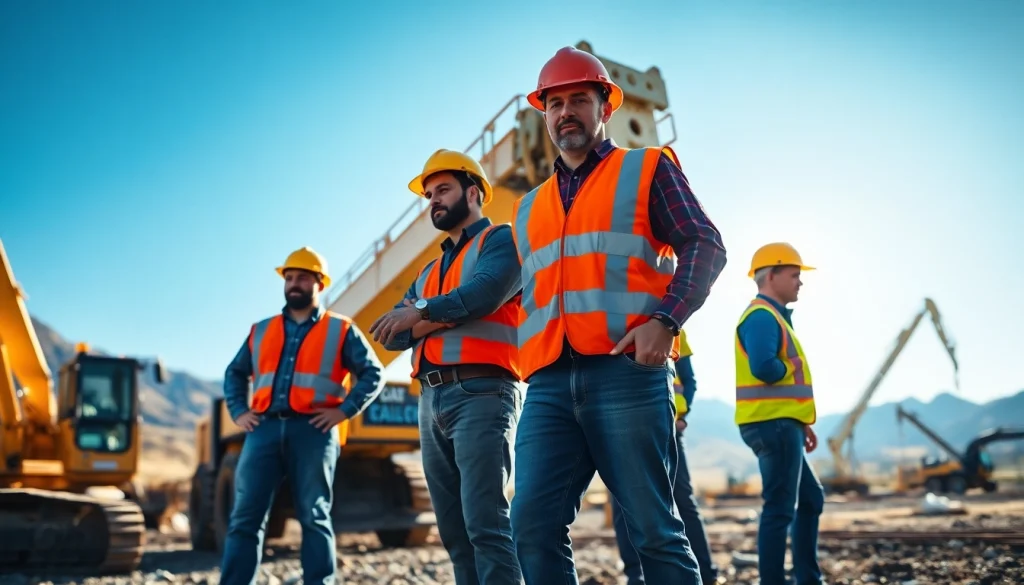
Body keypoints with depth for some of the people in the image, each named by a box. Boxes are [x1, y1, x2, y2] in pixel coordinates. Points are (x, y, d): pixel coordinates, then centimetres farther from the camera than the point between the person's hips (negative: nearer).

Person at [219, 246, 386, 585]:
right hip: (264, 429, 3)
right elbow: (234, 373, 26)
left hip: (314, 431, -3)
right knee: (245, 518, -2)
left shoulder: (341, 330, 10)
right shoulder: (261, 330, 21)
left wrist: (344, 410, -7)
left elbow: (373, 373, 5)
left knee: (314, 518, 0)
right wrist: (238, 411, 10)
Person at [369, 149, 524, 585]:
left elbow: (486, 292, -16)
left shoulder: (501, 240, 6)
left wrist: (422, 312, -9)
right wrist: (446, 316, -4)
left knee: (485, 524, -15)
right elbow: (390, 333, 15)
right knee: (454, 532, 7)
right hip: (432, 400, 8)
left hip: (481, 394, -8)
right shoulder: (430, 271, 27)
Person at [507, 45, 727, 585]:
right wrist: (530, 368, 13)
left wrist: (665, 319, -14)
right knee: (533, 525, -6)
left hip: (627, 373, -4)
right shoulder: (529, 208, 25)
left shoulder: (647, 168, 13)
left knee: (654, 529, -2)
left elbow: (704, 245, 2)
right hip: (549, 385, 4)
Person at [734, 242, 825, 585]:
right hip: (774, 425, -11)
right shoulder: (762, 316, -12)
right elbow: (763, 368, -29)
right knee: (780, 508, -8)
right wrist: (792, 367, -8)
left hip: (780, 425, 11)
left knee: (810, 500, 18)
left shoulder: (773, 316, 20)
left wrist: (802, 423, 18)